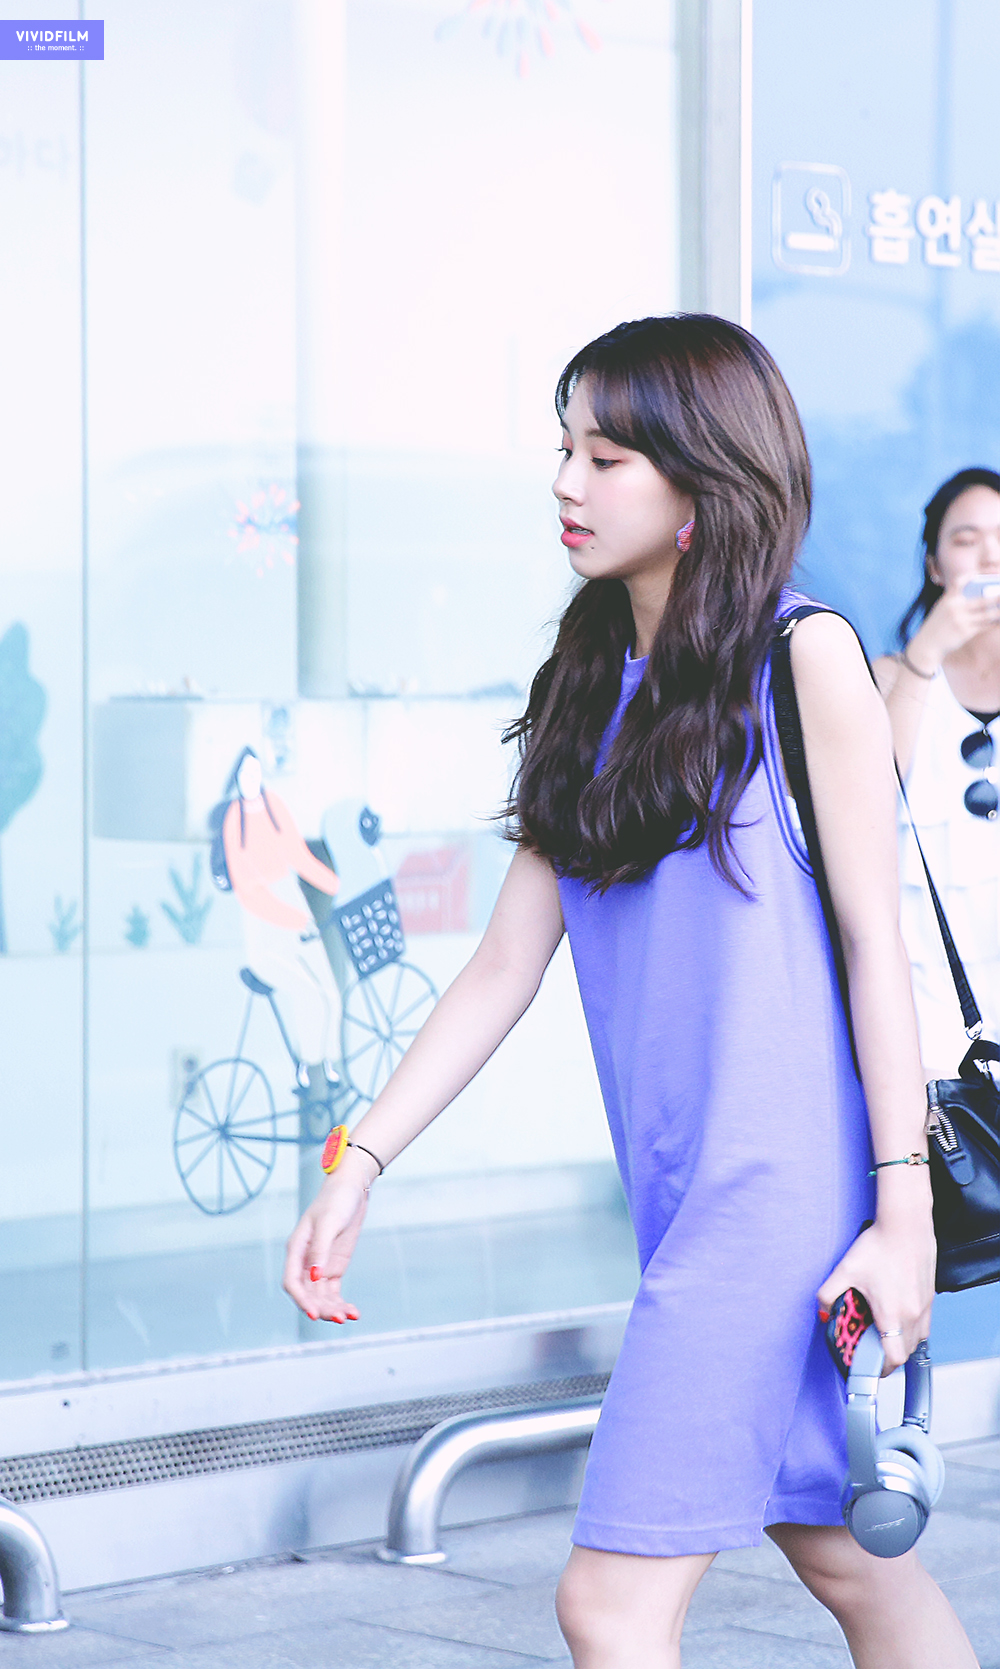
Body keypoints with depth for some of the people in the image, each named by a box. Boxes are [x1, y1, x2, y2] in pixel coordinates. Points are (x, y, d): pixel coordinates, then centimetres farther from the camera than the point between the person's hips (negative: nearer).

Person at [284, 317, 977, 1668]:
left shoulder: (803, 659, -5)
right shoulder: (591, 690, 13)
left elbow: (876, 943, -8)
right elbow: (506, 962, 13)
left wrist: (905, 1212, -11)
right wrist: (358, 1164, 7)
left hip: (788, 1186, -7)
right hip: (686, 1193, 7)